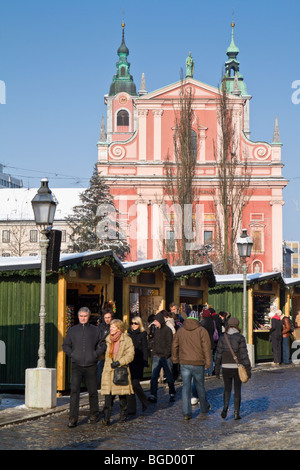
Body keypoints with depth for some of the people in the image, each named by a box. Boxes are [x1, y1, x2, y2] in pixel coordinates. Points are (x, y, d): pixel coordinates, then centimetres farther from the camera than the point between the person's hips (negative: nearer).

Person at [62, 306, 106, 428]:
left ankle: (94, 414, 26)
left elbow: (103, 345, 10)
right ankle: (73, 418, -11)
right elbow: (65, 345, 14)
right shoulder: (72, 330, 9)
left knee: (92, 391, 7)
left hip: (91, 366, 0)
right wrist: (72, 354, -1)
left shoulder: (95, 330, 8)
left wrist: (96, 354, -4)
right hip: (77, 365, 0)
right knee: (74, 391, -11)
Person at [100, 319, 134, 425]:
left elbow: (130, 355, -7)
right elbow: (103, 353, 27)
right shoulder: (107, 340, 12)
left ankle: (123, 416, 23)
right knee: (108, 396, -9)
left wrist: (119, 362, -15)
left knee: (122, 395, 7)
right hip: (108, 371, 2)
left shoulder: (126, 340, -1)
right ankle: (106, 419, -14)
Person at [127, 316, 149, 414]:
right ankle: (131, 409, 7)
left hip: (138, 363, -4)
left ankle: (144, 401, 16)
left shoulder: (143, 334, 1)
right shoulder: (129, 334, 13)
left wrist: (145, 363, -10)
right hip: (129, 362, 4)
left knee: (135, 384, -11)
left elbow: (145, 349, -3)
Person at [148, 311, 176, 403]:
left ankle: (172, 394, 23)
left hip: (165, 357, -6)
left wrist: (165, 355, -16)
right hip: (157, 356, 6)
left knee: (169, 377, 7)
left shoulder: (167, 330, -10)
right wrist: (154, 354, 10)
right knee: (154, 376, -6)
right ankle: (153, 396, -10)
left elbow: (169, 344, -12)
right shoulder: (156, 330, 12)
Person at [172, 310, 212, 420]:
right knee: (200, 386, 14)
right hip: (198, 363, -2)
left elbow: (174, 346, 12)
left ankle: (186, 412, -4)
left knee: (186, 387, 2)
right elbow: (206, 347, -11)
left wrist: (175, 359, 24)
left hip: (184, 363, 2)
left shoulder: (180, 331, 5)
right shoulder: (202, 331, -6)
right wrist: (208, 361, -6)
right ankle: (204, 407, 33)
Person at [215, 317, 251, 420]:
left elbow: (218, 354, 2)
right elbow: (244, 354, -10)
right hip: (237, 367, -2)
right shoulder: (240, 338, -7)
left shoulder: (223, 337, 0)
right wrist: (248, 369, -5)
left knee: (227, 388, 16)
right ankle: (236, 413, 11)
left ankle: (225, 407, -8)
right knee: (237, 390, 10)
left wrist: (217, 369, 9)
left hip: (226, 367, 2)